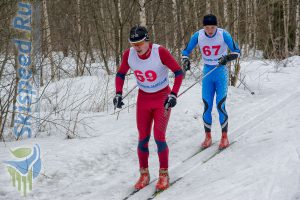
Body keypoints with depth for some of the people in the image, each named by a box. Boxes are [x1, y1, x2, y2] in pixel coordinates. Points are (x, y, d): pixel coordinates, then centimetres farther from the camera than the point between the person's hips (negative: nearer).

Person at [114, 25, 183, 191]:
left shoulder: (160, 52, -25)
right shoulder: (129, 54, -14)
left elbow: (179, 72, -18)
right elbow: (120, 74, 3)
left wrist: (173, 95, -27)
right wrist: (118, 94, -12)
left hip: (163, 98, -3)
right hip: (143, 98, 4)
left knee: (159, 137, -11)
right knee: (143, 138, 3)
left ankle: (164, 174, 6)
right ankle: (144, 174, 19)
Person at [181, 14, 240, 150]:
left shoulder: (223, 35, -15)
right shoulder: (198, 36, -8)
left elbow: (237, 52, -12)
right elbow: (186, 51, 1)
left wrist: (227, 58, -31)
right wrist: (185, 60, -20)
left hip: (221, 72, -2)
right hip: (207, 73, 2)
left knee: (220, 105, -7)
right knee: (207, 106, 1)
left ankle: (224, 137, 5)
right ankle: (208, 137, 13)